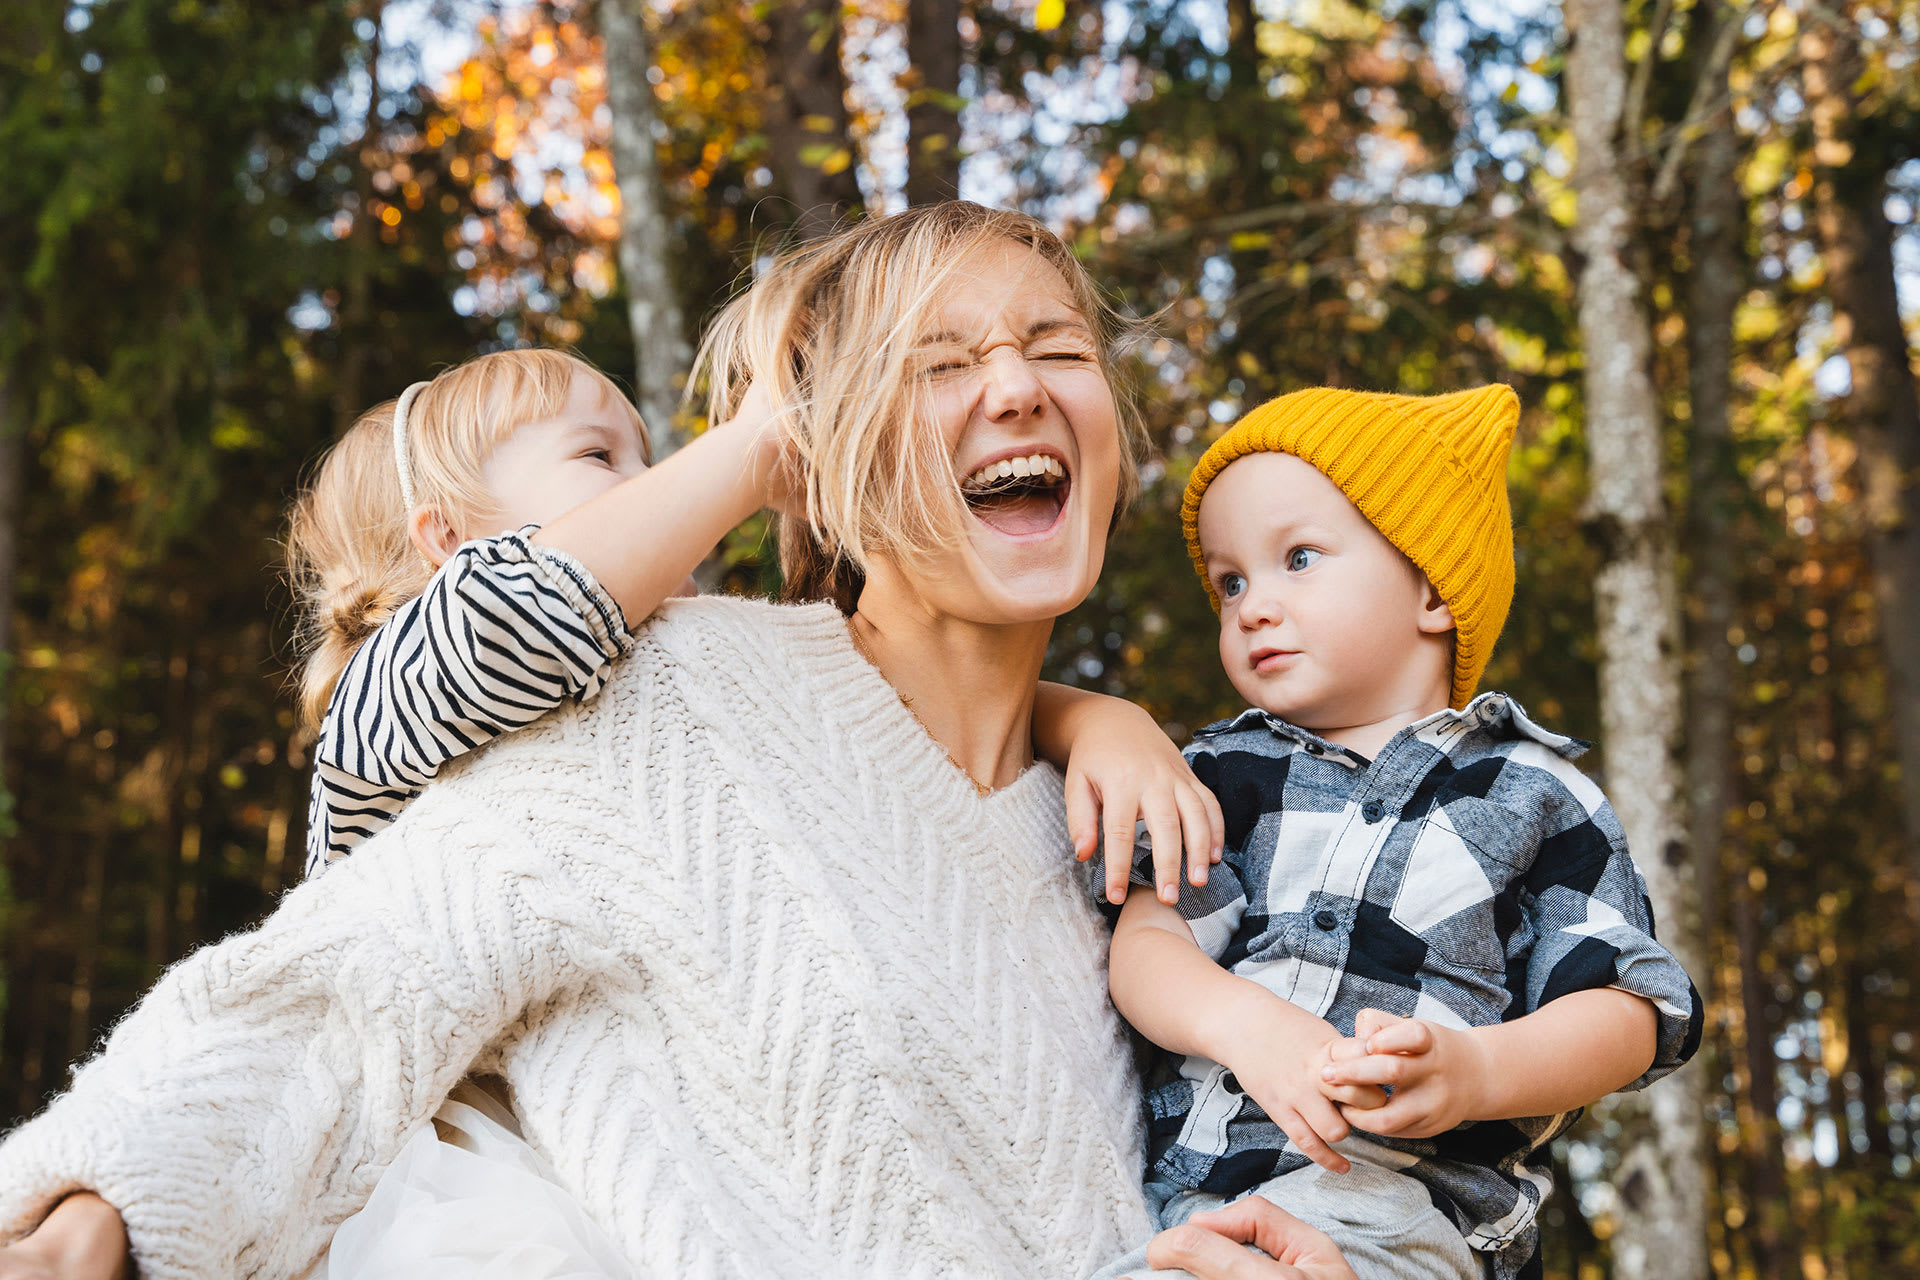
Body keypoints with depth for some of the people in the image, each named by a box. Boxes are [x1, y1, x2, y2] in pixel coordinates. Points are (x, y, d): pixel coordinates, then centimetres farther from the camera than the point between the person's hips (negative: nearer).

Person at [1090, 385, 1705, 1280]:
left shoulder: (1534, 795, 11)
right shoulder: (1225, 774, 19)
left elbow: (1622, 1011, 4)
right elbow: (1146, 942, 6)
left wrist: (1475, 1070, -17)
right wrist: (1243, 1021, -17)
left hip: (1389, 1195, -4)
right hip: (1176, 1186, 4)